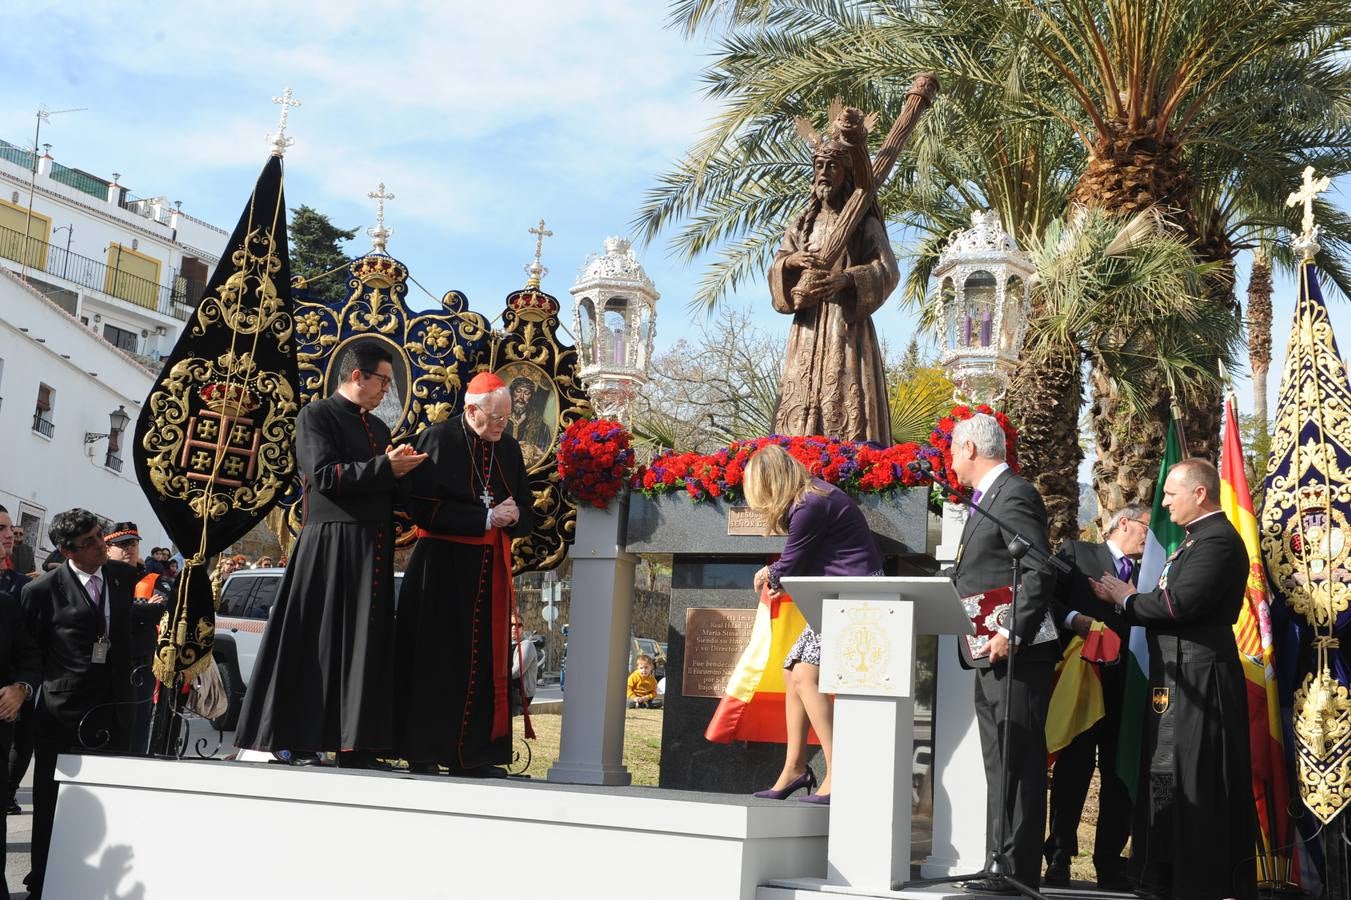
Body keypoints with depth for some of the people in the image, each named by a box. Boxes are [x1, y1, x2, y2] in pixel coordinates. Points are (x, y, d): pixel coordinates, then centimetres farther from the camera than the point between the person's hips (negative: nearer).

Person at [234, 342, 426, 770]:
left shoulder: (378, 427, 20)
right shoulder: (317, 416, -2)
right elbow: (324, 476, -14)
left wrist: (400, 468, 2)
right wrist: (385, 468, -14)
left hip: (372, 550, 7)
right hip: (330, 545, -7)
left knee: (366, 647, 4)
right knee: (319, 642, -5)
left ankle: (357, 744, 7)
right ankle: (302, 743, 1)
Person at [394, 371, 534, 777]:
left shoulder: (509, 449, 10)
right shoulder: (438, 440, -7)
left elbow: (526, 516, 13)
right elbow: (424, 509, -15)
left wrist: (513, 515, -11)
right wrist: (487, 518, -18)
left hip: (489, 569, 6)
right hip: (442, 567, -5)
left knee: (484, 662, 4)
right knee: (436, 659, -3)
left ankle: (475, 755, 9)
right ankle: (422, 753, 4)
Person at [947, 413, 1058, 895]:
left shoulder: (1015, 495, -11)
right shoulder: (985, 499, 20)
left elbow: (1041, 571, -20)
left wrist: (1011, 633, -24)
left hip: (1015, 655, -11)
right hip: (990, 657, 11)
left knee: (1018, 763, -7)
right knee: (1000, 765, 13)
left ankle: (1018, 870, -4)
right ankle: (1001, 863, 19)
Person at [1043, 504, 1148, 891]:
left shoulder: (1146, 574, 21)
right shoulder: (1076, 553, 9)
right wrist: (1074, 619, -15)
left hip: (1126, 685, 4)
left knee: (1120, 775, 3)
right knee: (1073, 769, -3)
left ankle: (1110, 862, 10)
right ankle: (1059, 859, 2)